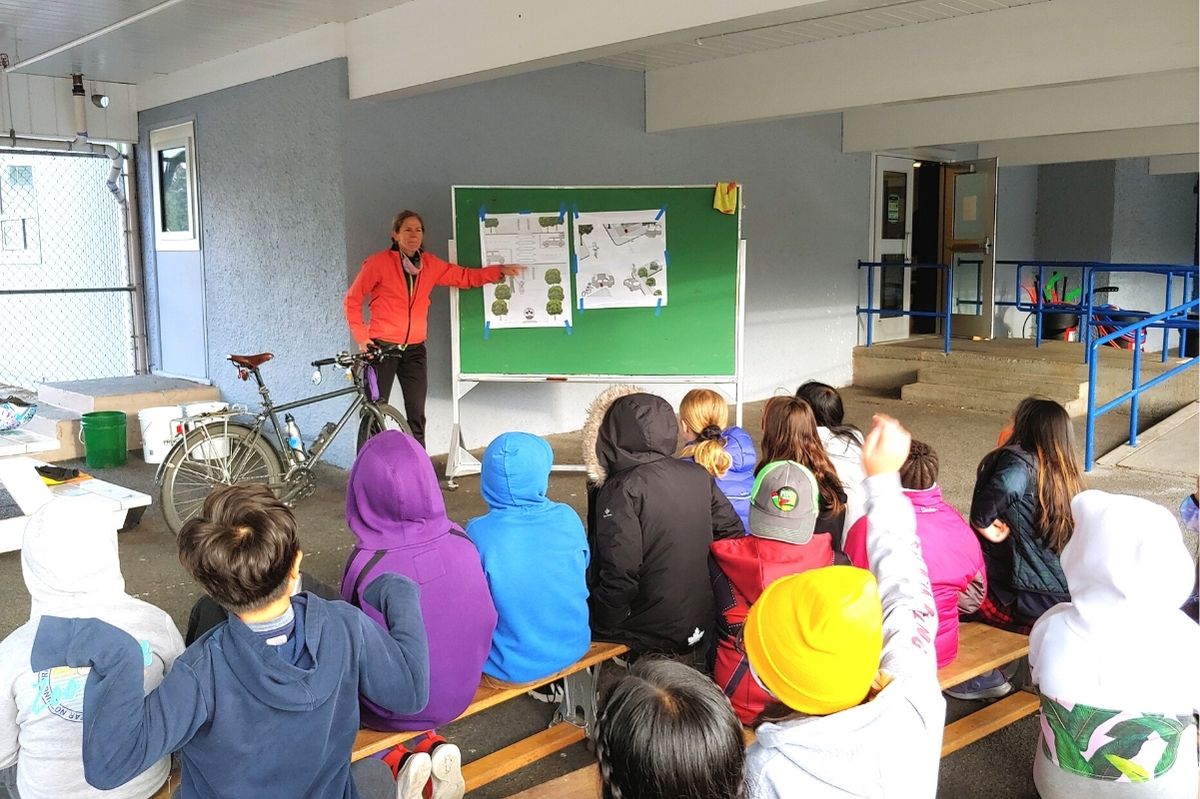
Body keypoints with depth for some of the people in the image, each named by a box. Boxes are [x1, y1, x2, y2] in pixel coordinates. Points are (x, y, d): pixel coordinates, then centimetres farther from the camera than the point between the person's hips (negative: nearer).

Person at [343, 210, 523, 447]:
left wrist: (501, 271, 0)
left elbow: (465, 277, 11)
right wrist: (361, 337, -6)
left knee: (417, 417, 4)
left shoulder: (430, 264, 6)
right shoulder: (378, 263, -6)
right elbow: (352, 299, 0)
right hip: (382, 347, -4)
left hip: (414, 349, 4)